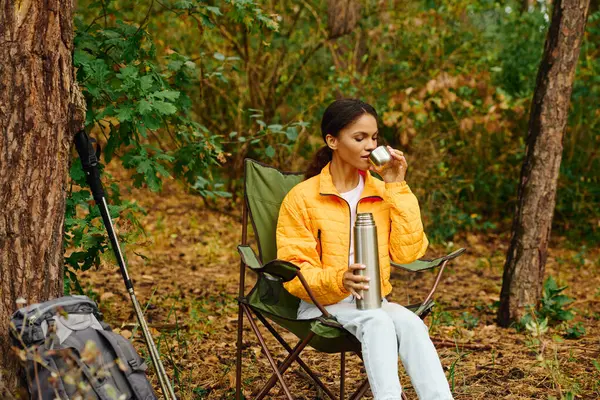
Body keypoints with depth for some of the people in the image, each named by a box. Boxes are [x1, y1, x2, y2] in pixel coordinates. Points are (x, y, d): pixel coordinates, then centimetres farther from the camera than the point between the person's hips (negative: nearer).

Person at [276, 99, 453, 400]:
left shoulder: (383, 193, 7)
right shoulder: (301, 198, -4)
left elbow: (408, 252, -3)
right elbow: (294, 272, -6)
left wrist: (396, 188, -7)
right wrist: (338, 280, -26)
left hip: (373, 302, 3)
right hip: (322, 304, -3)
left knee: (411, 323, -30)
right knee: (378, 323, -34)